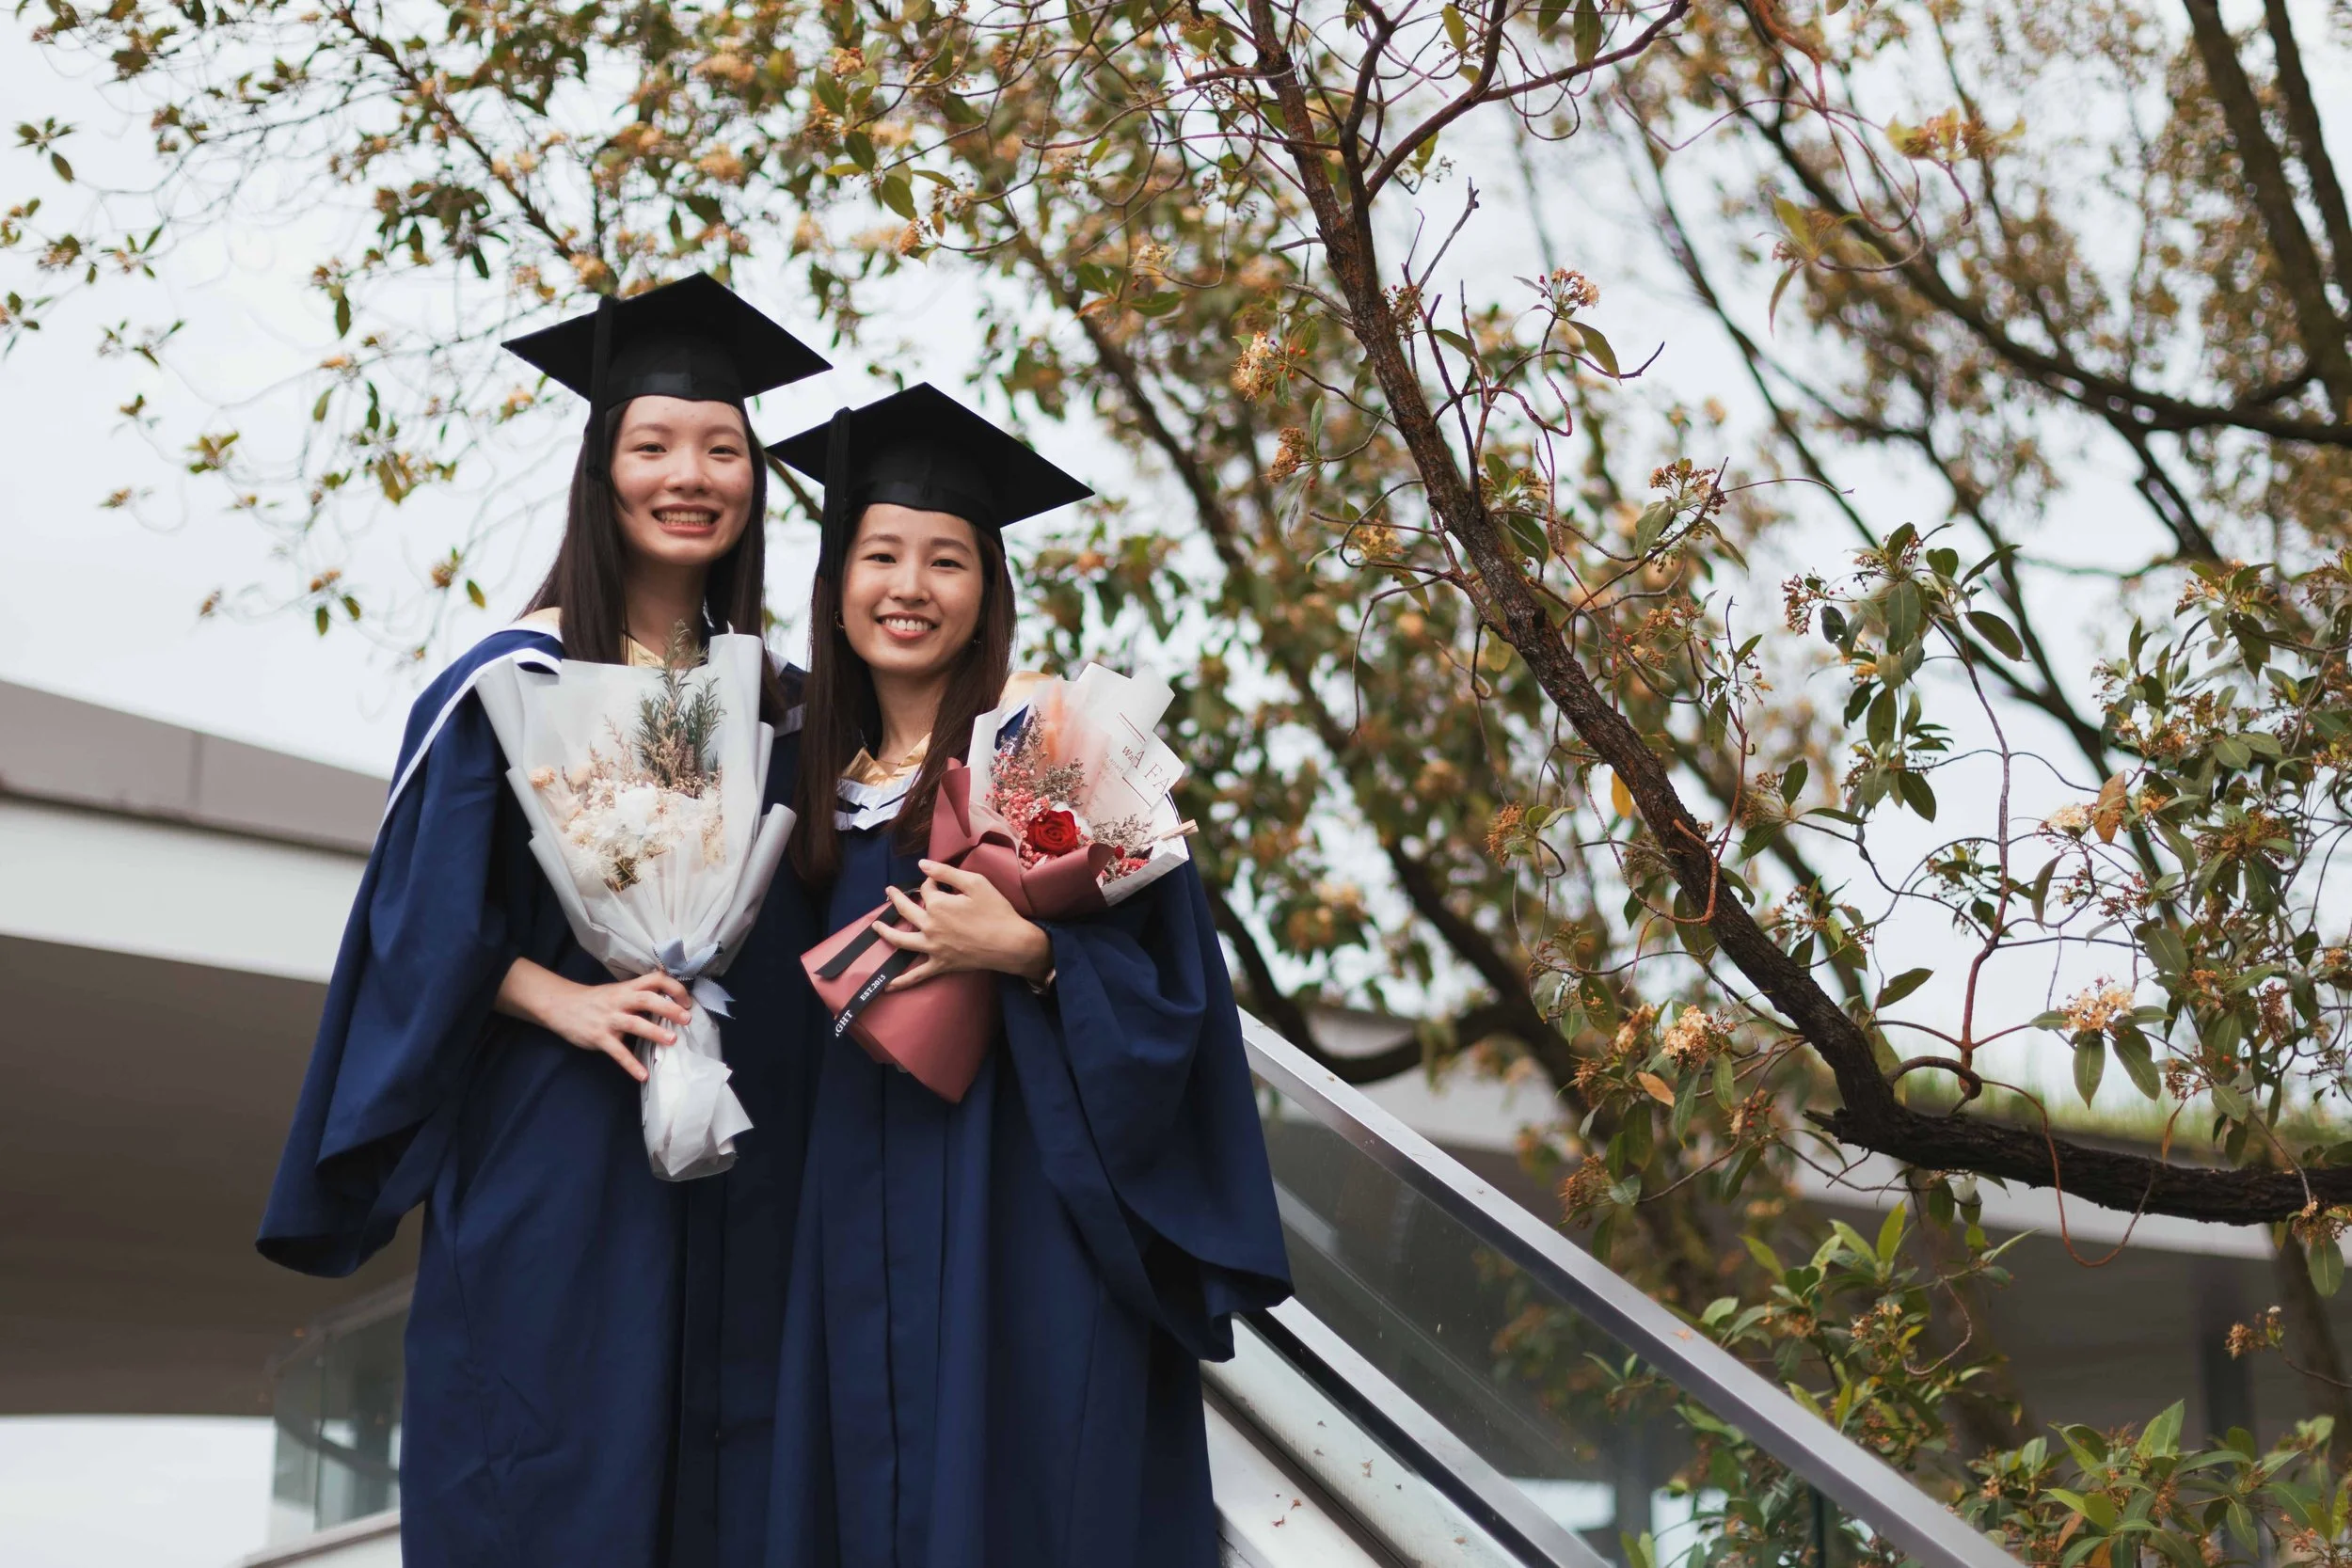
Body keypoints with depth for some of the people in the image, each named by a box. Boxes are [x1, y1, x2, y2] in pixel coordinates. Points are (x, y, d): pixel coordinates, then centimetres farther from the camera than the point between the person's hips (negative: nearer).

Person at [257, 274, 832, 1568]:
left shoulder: (773, 699, 10)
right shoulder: (514, 680, -4)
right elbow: (427, 916, -7)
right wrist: (563, 1000, -20)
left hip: (741, 1162, 5)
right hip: (554, 1152, -4)